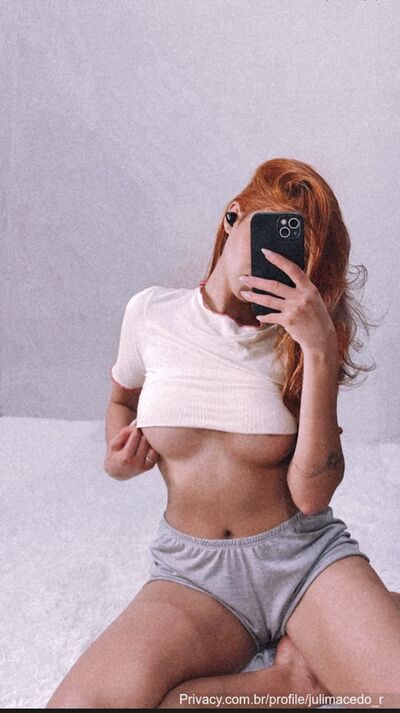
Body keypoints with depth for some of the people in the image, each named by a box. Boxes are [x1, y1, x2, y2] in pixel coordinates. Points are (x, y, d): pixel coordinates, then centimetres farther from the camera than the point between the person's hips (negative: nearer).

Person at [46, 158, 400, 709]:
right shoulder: (152, 313, -1)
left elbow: (312, 494, -15)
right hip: (194, 571, 2)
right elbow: (121, 399, 21)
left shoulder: (295, 339, -4)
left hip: (305, 556, -1)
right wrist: (118, 455, -1)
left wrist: (321, 351, -23)